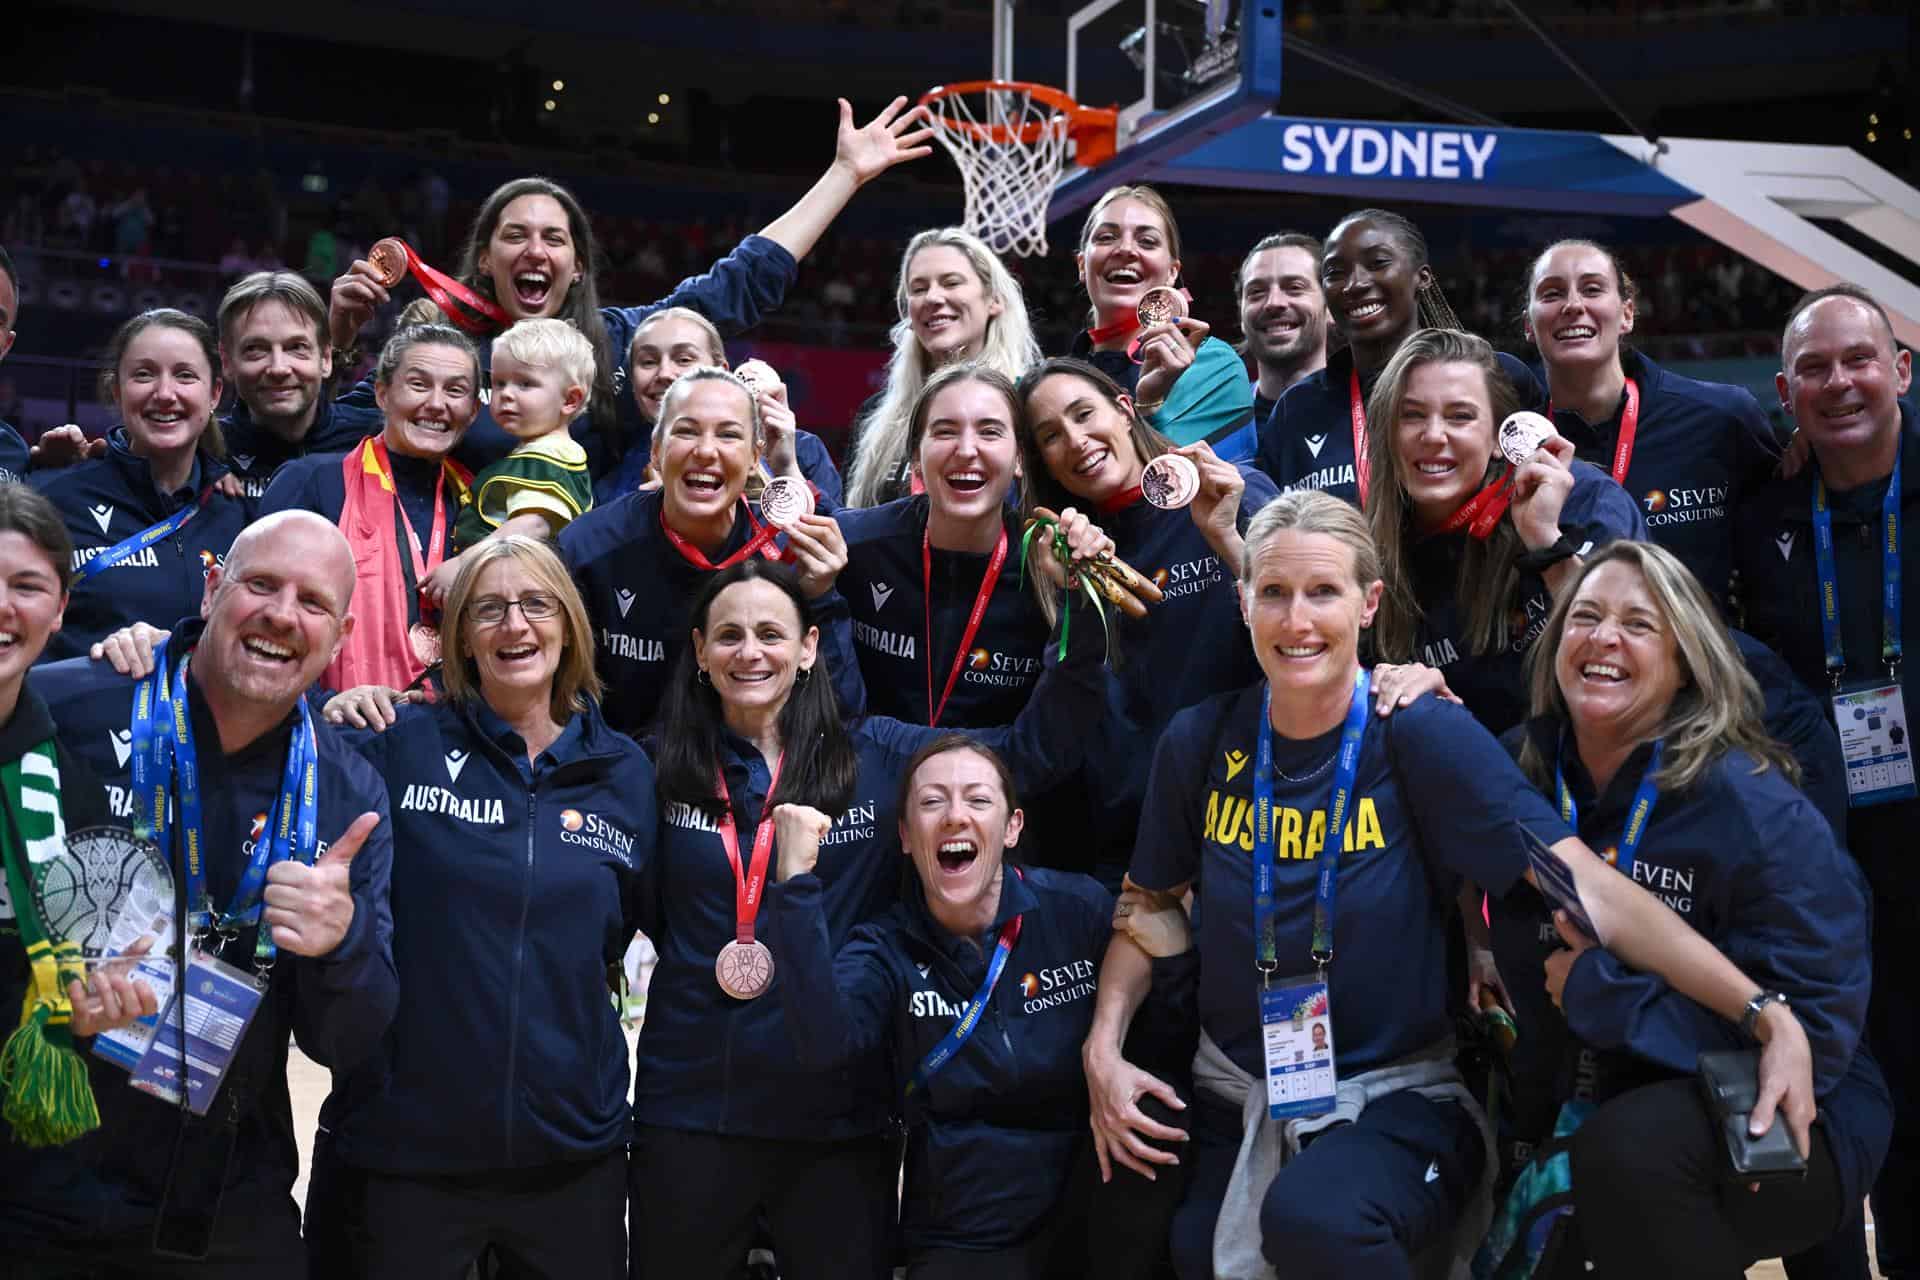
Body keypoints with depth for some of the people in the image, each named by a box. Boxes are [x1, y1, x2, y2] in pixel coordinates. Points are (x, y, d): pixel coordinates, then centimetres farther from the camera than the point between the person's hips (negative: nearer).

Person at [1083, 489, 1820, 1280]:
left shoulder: (1423, 734, -13)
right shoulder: (1201, 740, -3)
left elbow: (1586, 887, -18)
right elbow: (1149, 903, 12)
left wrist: (1767, 1015, -26)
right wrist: (1103, 1050, -3)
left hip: (1398, 1100, -4)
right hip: (1236, 1102, 4)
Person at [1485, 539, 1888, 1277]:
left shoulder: (1752, 805, -17)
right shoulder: (1520, 772, -2)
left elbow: (1813, 1031, -20)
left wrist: (1601, 992, -19)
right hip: (1586, 1100, 5)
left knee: (1628, 1149, -32)